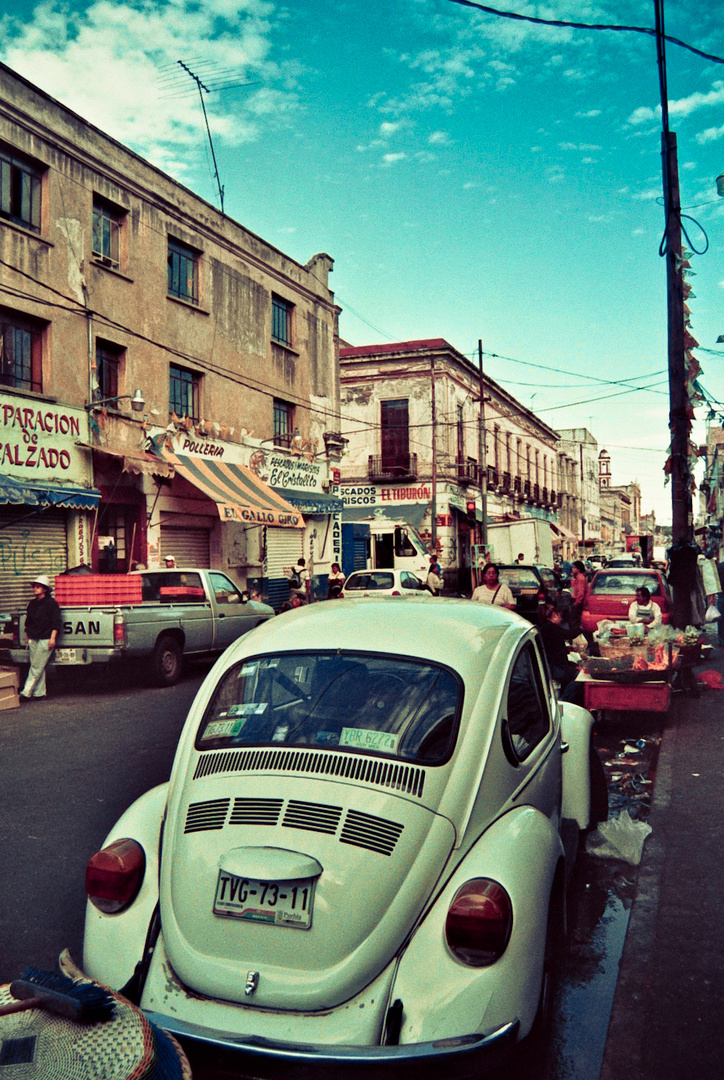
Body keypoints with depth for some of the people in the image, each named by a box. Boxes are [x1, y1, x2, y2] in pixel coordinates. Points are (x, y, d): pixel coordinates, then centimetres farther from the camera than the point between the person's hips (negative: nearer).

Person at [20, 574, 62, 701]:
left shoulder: (51, 603, -5)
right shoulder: (32, 604, 15)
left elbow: (55, 623, -9)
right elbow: (28, 621, 23)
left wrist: (52, 638, -16)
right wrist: (27, 636, 19)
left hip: (45, 640, -7)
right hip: (33, 640, 7)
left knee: (36, 667, -7)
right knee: (37, 667, 7)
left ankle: (26, 692, -9)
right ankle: (40, 692, 12)